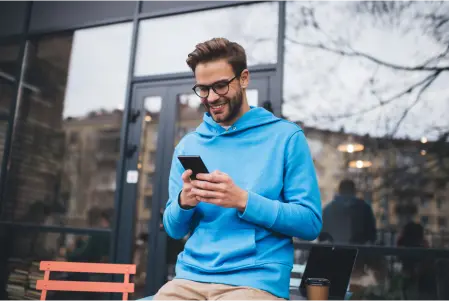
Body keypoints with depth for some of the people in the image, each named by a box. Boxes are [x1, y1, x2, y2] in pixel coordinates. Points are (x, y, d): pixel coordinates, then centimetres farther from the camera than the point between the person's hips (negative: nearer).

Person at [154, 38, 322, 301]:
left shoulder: (286, 137, -1)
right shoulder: (188, 145, 10)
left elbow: (310, 223, -5)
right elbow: (174, 230, 12)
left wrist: (243, 200, -18)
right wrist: (184, 202, -11)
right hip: (189, 277, 4)